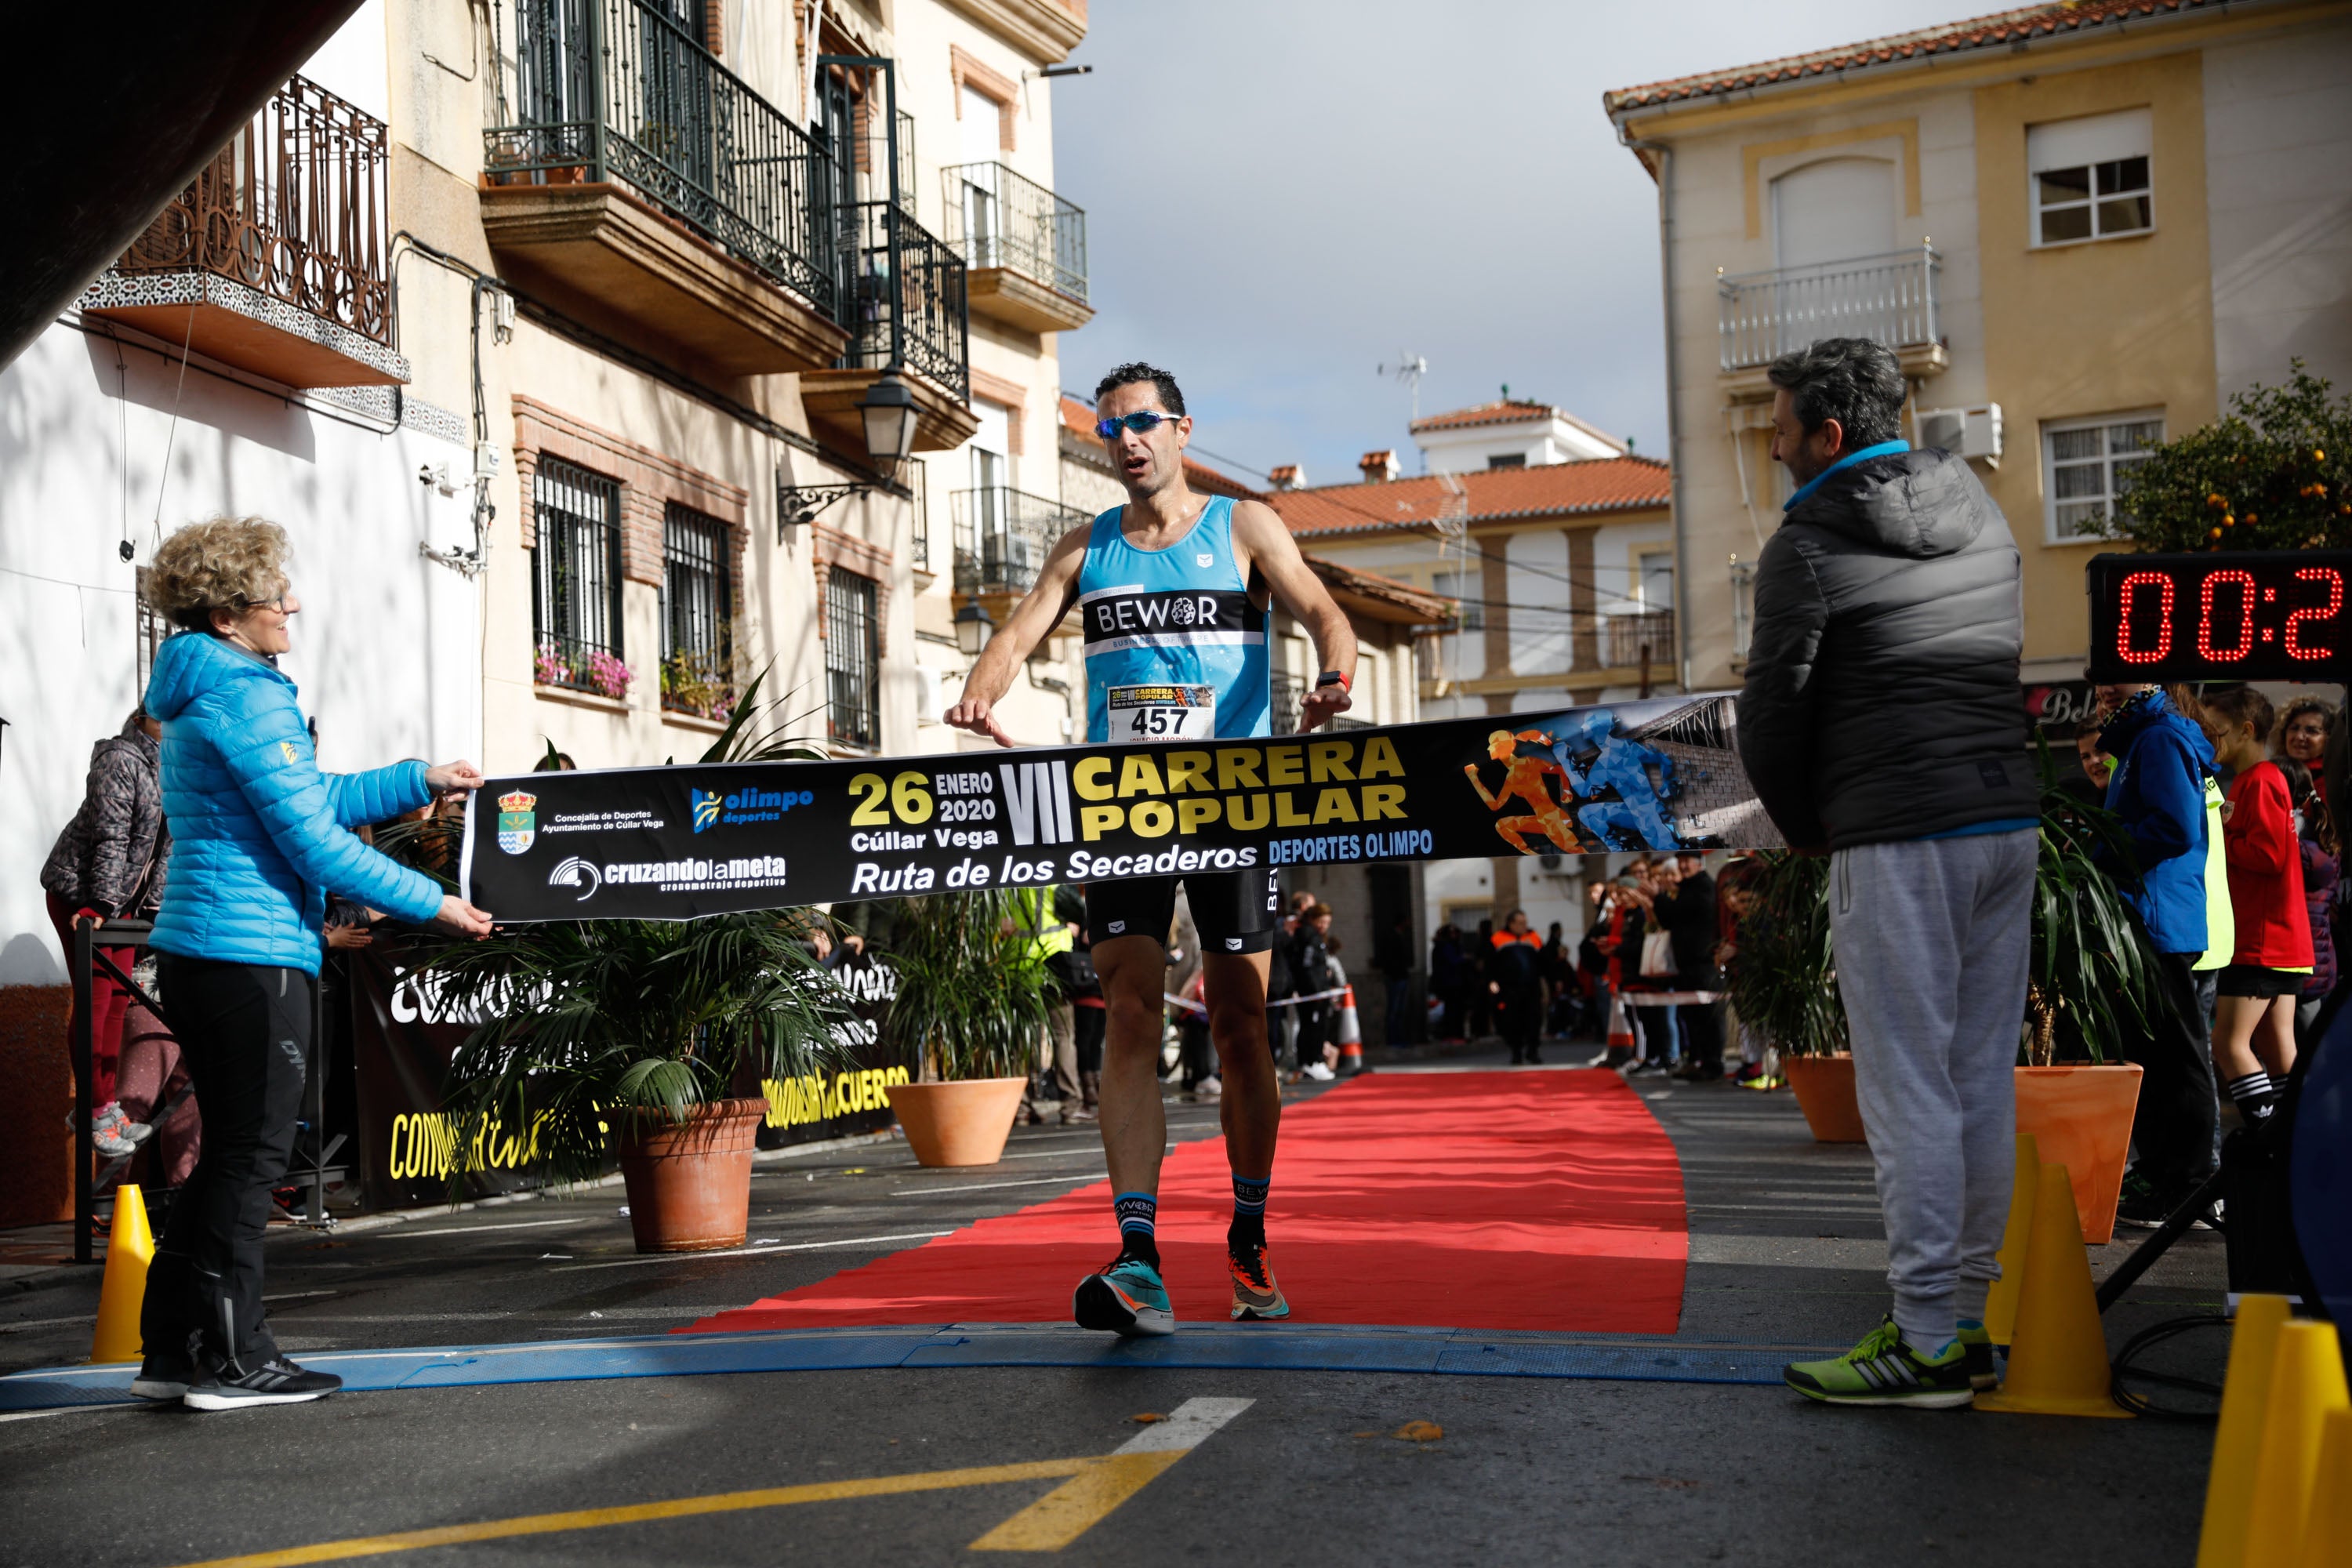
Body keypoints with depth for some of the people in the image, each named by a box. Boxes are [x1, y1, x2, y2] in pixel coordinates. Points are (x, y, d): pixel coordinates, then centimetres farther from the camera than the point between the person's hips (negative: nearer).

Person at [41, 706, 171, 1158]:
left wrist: (153, 908, 8)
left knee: (118, 1000, 8)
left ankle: (104, 1104, 16)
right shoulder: (121, 760, -16)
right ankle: (95, 1109, -3)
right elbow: (111, 836, -21)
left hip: (123, 900, 8)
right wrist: (102, 905, -25)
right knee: (95, 999, -8)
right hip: (80, 893, -8)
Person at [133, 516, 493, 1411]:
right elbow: (313, 840, -17)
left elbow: (316, 796, 25)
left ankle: (174, 1350, 20)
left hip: (197, 950, 10)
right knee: (252, 1152, -3)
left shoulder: (202, 694, 18)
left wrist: (424, 780, 24)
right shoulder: (244, 697, -14)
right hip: (252, 952, -10)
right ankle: (233, 1361, 4)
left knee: (233, 1151, 15)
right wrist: (431, 903, -10)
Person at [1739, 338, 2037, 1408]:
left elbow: (1771, 715, -6)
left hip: (1899, 841, -7)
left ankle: (1927, 1342, -2)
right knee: (1983, 1081, 9)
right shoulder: (1981, 510, 15)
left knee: (1910, 1088, -4)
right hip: (2010, 819, 7)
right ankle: (1965, 1317, 16)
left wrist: (1804, 830, 11)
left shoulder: (1809, 545, -7)